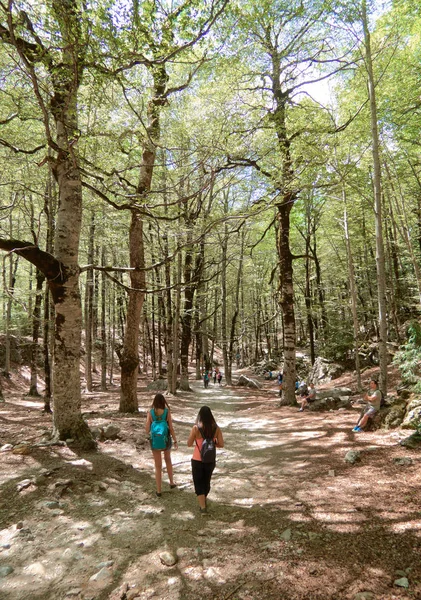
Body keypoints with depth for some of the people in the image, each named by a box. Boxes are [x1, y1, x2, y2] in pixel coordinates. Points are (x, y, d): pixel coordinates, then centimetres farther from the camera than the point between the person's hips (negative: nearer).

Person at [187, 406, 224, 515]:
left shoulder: (196, 428, -17)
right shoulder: (216, 428, -10)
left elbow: (189, 444, -9)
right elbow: (221, 444, -6)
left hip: (197, 460, -3)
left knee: (198, 483, 12)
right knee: (206, 481, 24)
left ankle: (203, 507, 6)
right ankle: (203, 501, 43)